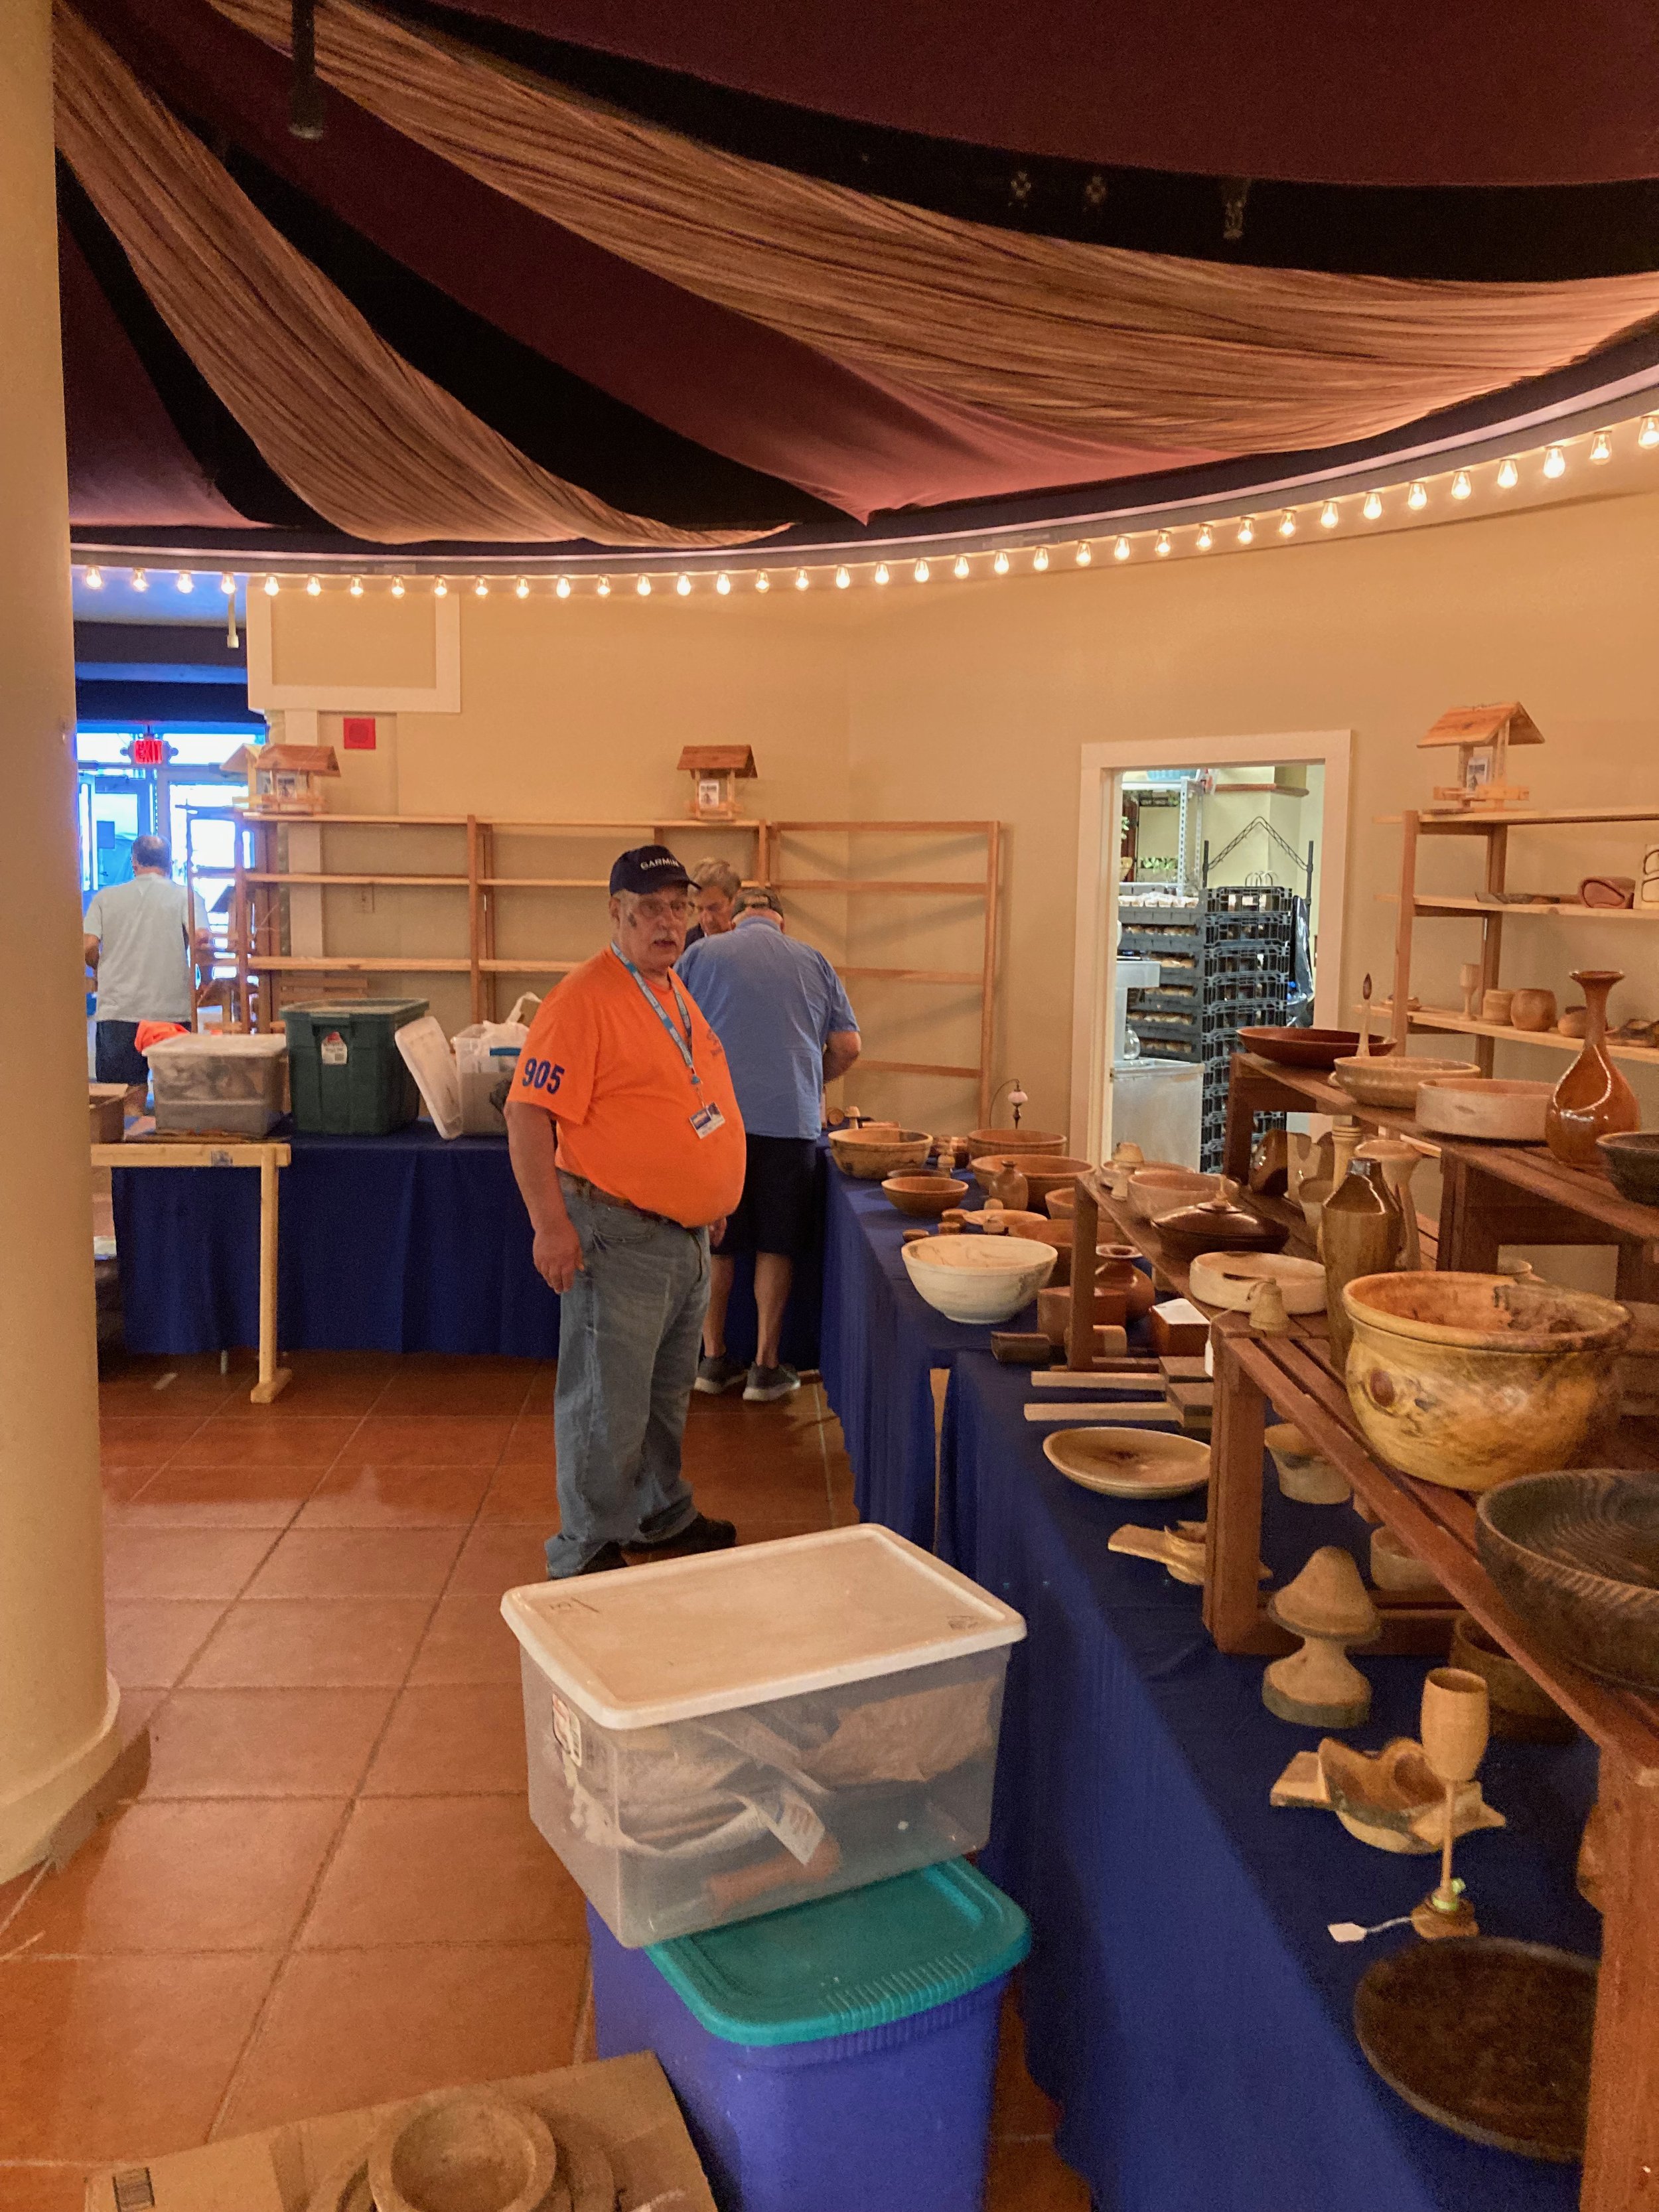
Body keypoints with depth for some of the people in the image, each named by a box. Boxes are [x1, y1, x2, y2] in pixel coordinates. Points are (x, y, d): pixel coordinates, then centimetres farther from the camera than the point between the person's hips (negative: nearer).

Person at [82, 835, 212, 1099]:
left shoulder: (106, 897, 8)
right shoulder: (186, 896, 2)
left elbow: (88, 947, -2)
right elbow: (200, 939, -13)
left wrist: (102, 971, 19)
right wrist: (204, 961, 8)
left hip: (117, 1011, 1)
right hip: (173, 1011, -1)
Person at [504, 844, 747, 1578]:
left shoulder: (676, 993, 12)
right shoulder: (583, 999, -17)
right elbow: (528, 1114, -21)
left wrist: (710, 1198, 22)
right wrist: (551, 1225, -25)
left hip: (688, 1235, 9)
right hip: (620, 1236, -9)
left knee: (666, 1394, 22)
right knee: (607, 1404, 1)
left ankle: (662, 1516, 38)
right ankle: (589, 1553, 14)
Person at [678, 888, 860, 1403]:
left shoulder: (702, 955, 8)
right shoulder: (814, 963, 11)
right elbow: (847, 1047, 9)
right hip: (791, 1119, 0)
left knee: (714, 1243, 11)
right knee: (776, 1245, 8)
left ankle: (713, 1359, 19)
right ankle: (766, 1366, 11)